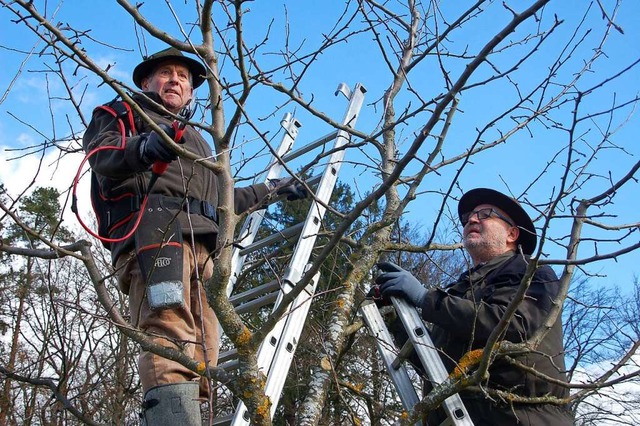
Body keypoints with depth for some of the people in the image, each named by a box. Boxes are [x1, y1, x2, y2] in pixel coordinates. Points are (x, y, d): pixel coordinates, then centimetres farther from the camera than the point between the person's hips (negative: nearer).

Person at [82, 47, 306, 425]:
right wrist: (142, 148, -24)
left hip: (203, 246, 7)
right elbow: (101, 152, 0)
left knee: (201, 355, -11)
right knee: (171, 336, -30)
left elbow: (221, 198, 48)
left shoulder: (195, 139, 43)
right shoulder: (124, 113, 23)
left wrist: (273, 189, 50)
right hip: (153, 227, -7)